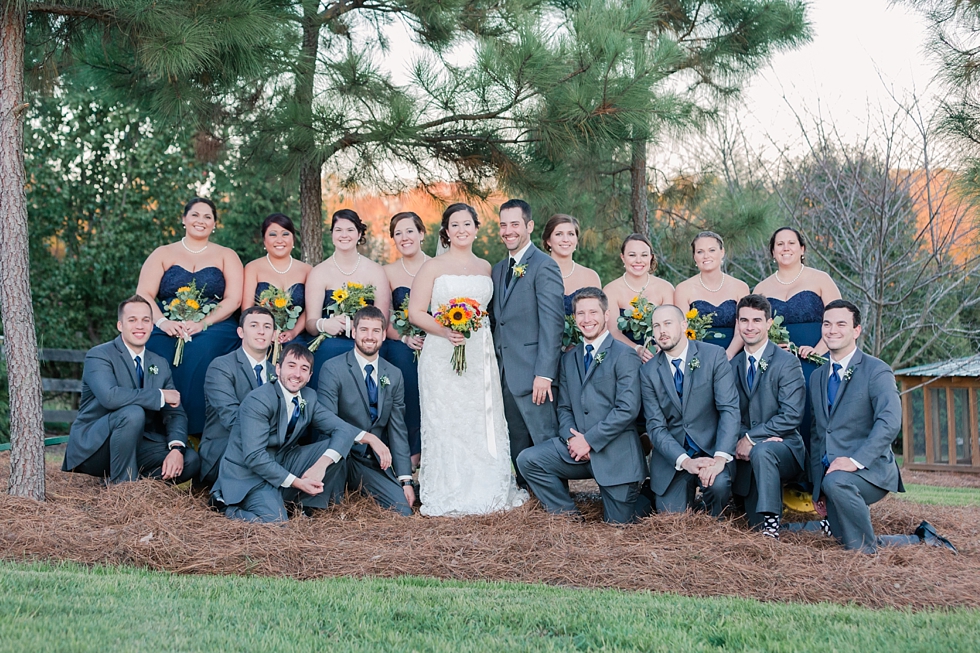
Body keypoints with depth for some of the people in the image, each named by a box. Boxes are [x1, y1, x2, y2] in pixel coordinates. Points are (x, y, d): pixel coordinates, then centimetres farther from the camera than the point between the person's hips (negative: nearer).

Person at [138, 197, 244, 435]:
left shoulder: (226, 256, 15)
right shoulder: (163, 254, 17)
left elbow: (233, 299, 2)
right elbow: (144, 295, 5)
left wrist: (203, 324, -14)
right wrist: (162, 322, -15)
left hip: (214, 328, -1)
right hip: (168, 329, 1)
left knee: (200, 351, -35)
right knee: (157, 350, -32)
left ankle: (195, 432, -31)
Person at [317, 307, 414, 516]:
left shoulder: (394, 375, 9)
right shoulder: (333, 369, -7)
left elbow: (398, 430, 8)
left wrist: (405, 479, 0)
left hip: (375, 464, 4)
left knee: (403, 511, -15)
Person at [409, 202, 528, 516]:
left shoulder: (485, 267, 13)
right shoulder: (433, 267, 1)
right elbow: (415, 312, -3)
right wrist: (444, 331, -18)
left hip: (481, 357, 4)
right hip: (443, 357, -4)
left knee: (483, 422, 3)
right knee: (446, 422, -4)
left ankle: (485, 492, 13)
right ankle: (446, 498, 2)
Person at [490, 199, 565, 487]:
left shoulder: (544, 266, -8)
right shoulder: (499, 269, 17)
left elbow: (553, 323, -14)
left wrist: (544, 374, -20)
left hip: (532, 375, -8)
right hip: (505, 376, 8)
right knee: (516, 450, 11)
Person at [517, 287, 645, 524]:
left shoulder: (624, 355, -6)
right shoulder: (569, 359, 15)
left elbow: (628, 409, -15)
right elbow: (564, 408, 13)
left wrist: (589, 440, -16)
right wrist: (571, 438, -8)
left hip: (615, 451, -5)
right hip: (578, 448, 5)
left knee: (618, 522, -1)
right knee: (528, 460, -16)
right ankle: (567, 515, 0)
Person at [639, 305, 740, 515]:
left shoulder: (714, 356, -4)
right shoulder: (648, 372, 1)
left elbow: (729, 408, -11)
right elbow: (656, 427, -5)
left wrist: (720, 458, -25)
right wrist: (685, 461, -21)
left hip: (711, 449, -1)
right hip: (672, 457, 1)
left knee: (719, 484, -32)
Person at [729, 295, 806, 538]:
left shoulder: (787, 363, -6)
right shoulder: (732, 365, 11)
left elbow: (791, 416, -14)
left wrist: (752, 438, -17)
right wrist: (742, 440, -12)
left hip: (783, 447, -4)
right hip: (747, 453, 5)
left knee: (762, 451, -39)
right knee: (755, 525, -10)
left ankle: (771, 526, -35)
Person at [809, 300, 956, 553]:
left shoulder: (877, 371, -6)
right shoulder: (817, 377, 16)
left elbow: (890, 422, -20)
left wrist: (856, 460, -31)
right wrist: (817, 486, 12)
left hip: (869, 469, -7)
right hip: (830, 474, 7)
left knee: (836, 481, -38)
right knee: (851, 544, 2)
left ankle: (868, 546, -18)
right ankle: (921, 539, 22)